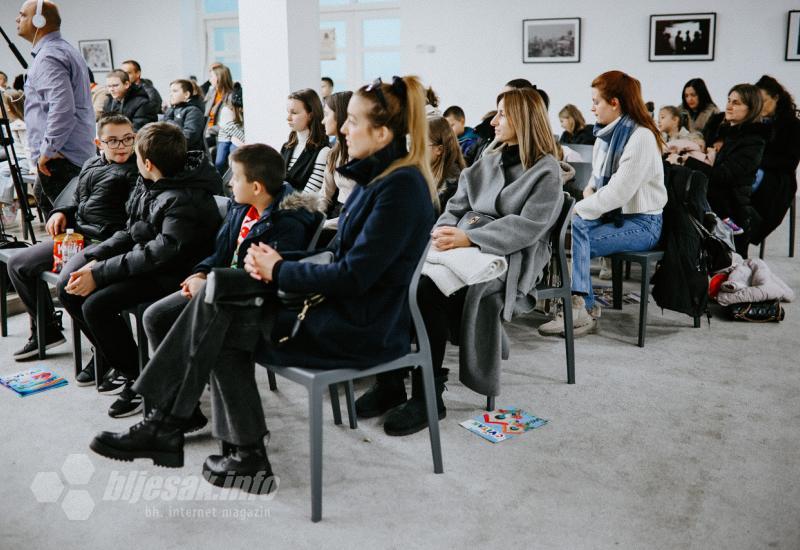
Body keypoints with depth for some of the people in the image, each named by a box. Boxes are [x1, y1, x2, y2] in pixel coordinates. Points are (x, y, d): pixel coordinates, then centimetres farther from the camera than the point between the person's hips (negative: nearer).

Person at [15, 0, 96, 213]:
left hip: (58, 157, -11)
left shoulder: (48, 57, -15)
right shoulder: (66, 49, 18)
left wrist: (47, 150, -22)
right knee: (42, 195, 21)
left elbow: (62, 107, -28)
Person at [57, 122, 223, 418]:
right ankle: (119, 362, 17)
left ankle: (139, 379, -3)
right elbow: (130, 233, 11)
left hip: (169, 275, -10)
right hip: (141, 255, 10)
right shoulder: (148, 184, 3)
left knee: (95, 305, -23)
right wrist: (93, 259, -3)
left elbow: (160, 253, -30)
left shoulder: (185, 201, -26)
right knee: (68, 288, 4)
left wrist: (99, 274, -26)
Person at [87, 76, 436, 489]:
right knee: (215, 298, -5)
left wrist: (278, 271, -10)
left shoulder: (402, 187, -19)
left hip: (364, 329, -9)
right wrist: (276, 259, -2)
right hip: (342, 304, 9)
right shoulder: (377, 175, 11)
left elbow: (353, 276, -23)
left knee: (220, 330, -7)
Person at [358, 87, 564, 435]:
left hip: (509, 260, -6)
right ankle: (389, 381, -20)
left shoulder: (546, 171, 2)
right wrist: (442, 230, -5)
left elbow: (527, 226, -12)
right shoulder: (487, 162, 23)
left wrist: (468, 238, -24)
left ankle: (429, 396, -23)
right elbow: (456, 206, 19)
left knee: (428, 288, -33)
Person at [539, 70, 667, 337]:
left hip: (641, 223, -8)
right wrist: (589, 190, -2)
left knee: (574, 233, -27)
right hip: (612, 214, 8)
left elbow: (619, 191, -22)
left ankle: (582, 310, -19)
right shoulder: (606, 135, 13)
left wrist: (578, 208, -17)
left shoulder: (641, 137, -15)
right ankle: (583, 307, -18)